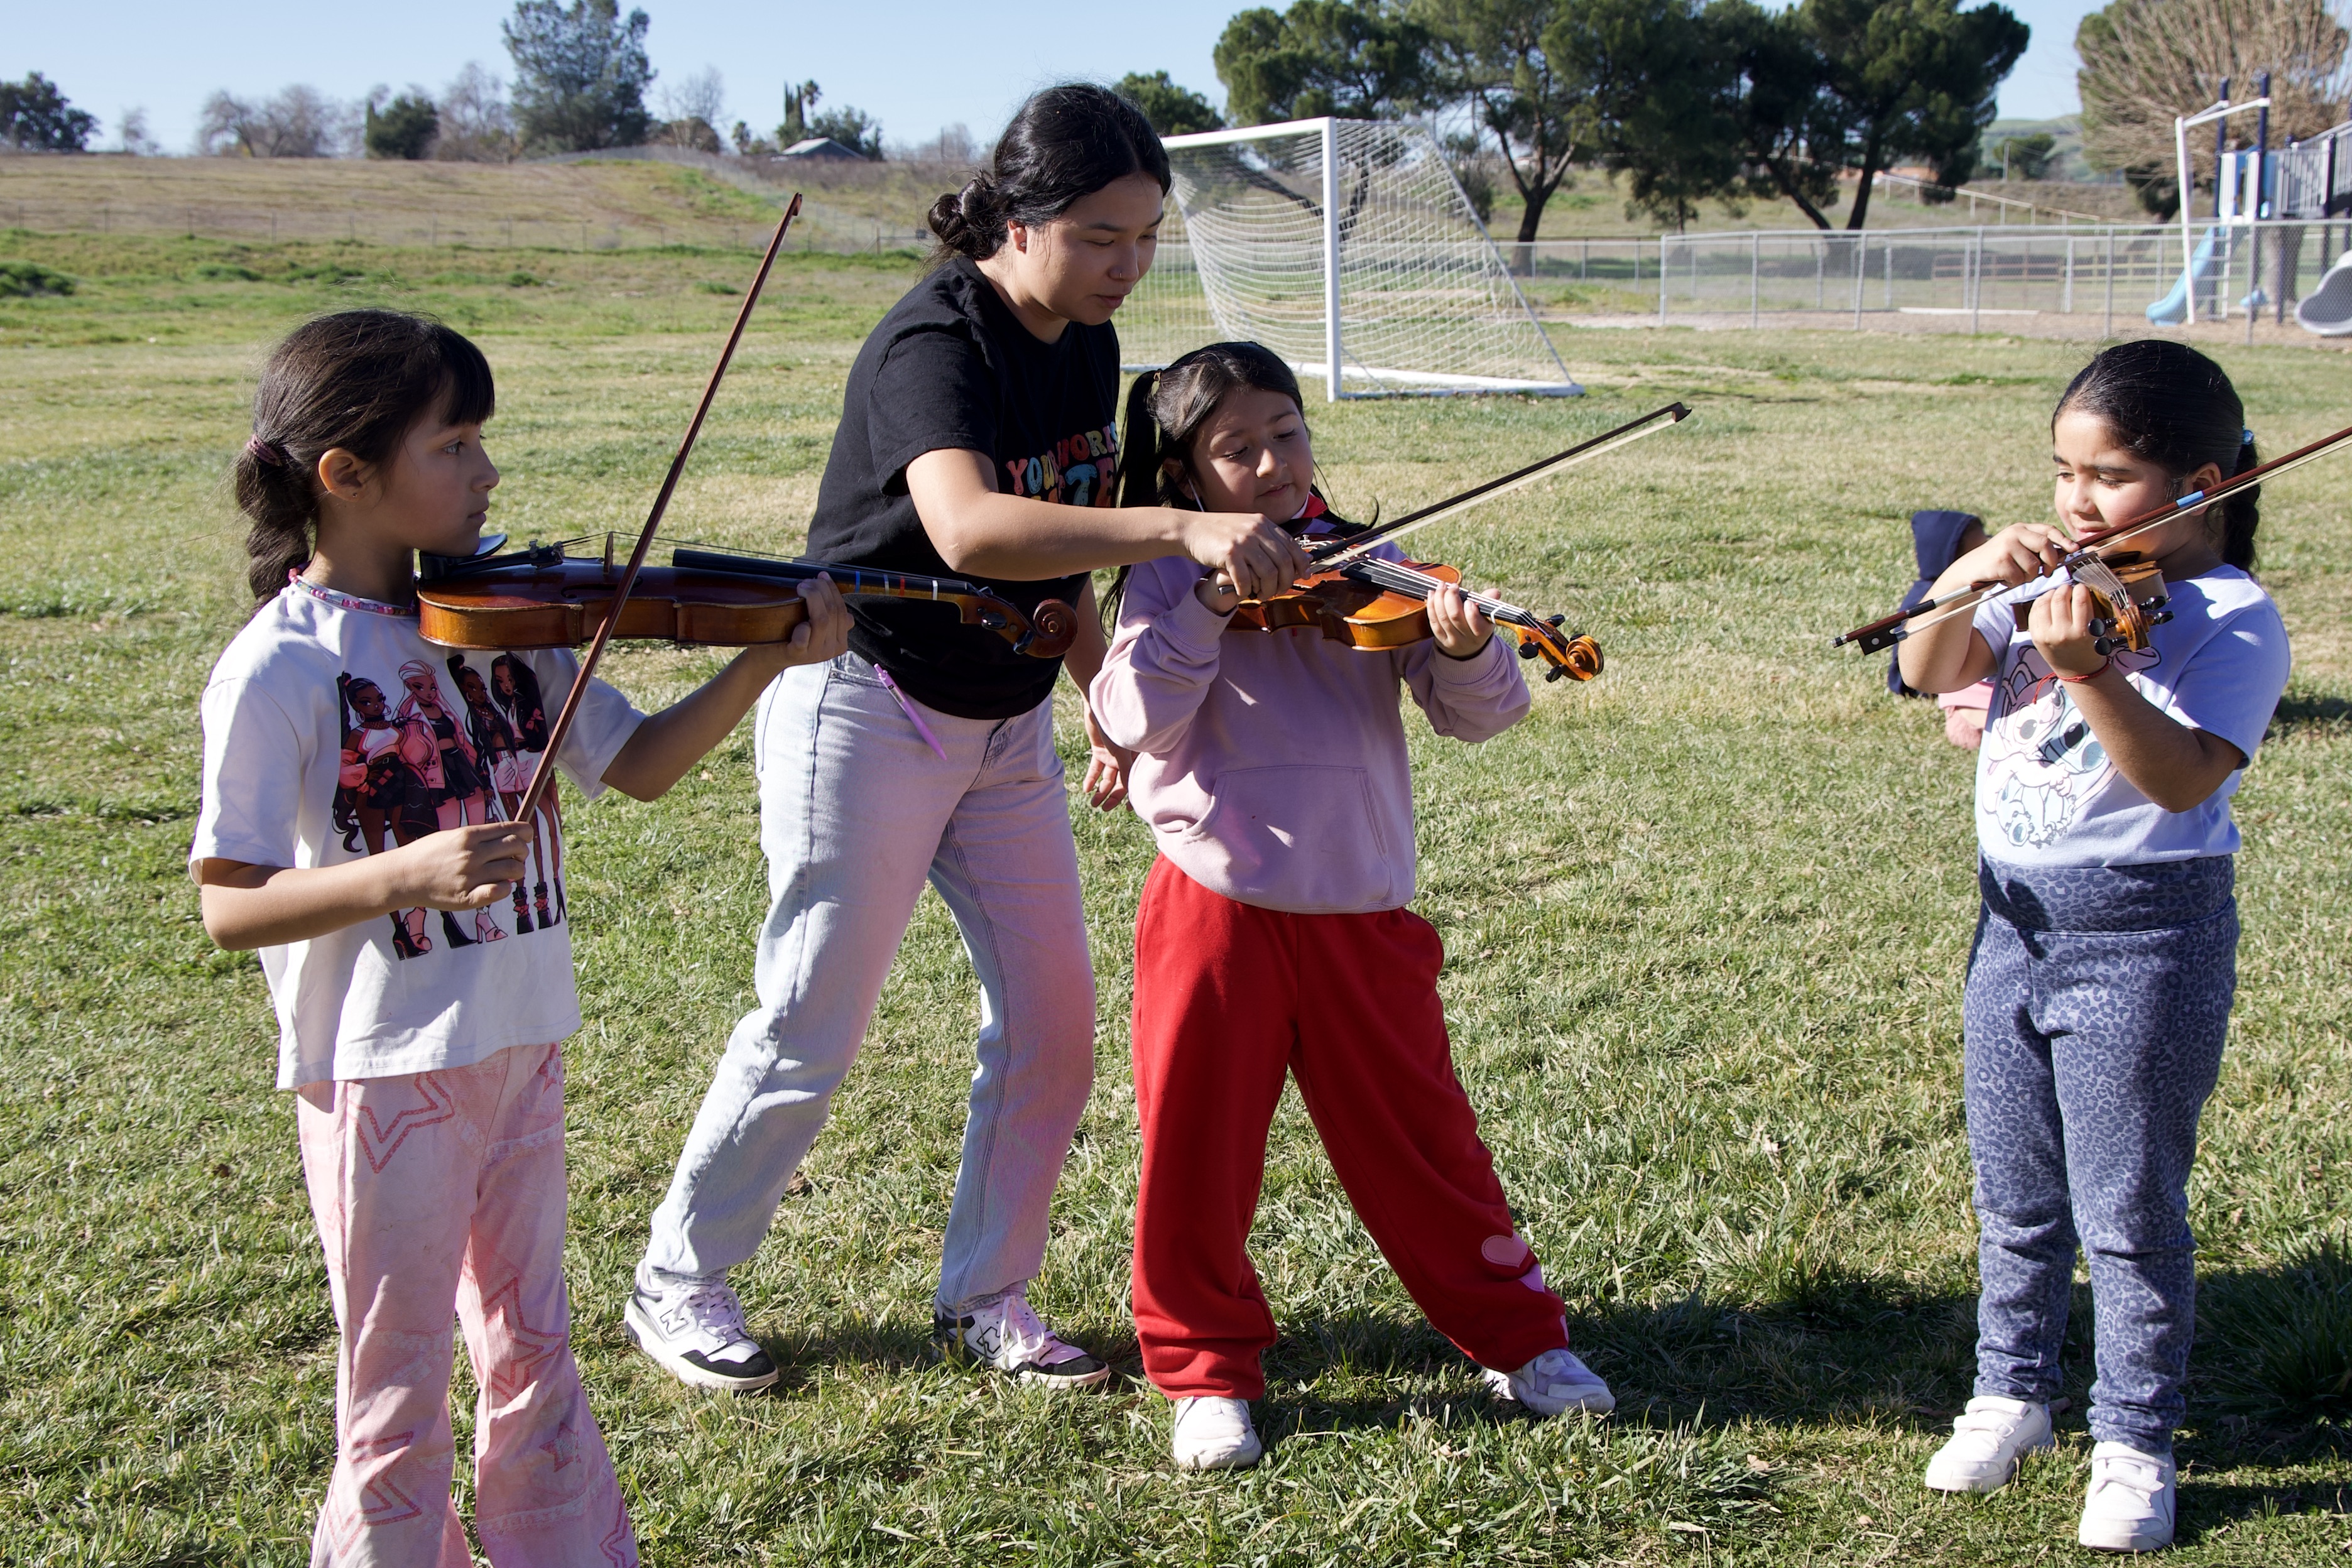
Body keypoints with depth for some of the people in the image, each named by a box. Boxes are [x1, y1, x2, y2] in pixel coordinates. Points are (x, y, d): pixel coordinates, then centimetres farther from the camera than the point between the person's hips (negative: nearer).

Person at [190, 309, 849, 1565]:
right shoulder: (276, 672, -15)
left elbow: (639, 767, 7)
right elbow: (227, 906, -16)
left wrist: (762, 665, -6)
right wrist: (407, 870, -29)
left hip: (518, 1042, 6)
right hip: (382, 1070, -5)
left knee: (531, 1351, 19)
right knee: (398, 1398, 8)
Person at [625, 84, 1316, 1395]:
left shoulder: (1089, 347, 3)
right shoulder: (935, 344, -23)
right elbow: (968, 529, -42)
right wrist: (1182, 529, -50)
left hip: (1009, 721, 8)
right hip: (870, 708, -7)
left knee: (1052, 1021, 5)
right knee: (814, 1027, -1)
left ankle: (988, 1297, 20)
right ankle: (679, 1284, 18)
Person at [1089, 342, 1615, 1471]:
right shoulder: (1170, 581, 1)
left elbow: (1477, 714, -4)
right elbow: (1133, 720, -13)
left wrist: (1464, 648, -25)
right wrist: (1208, 607, -21)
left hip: (1360, 912, 1)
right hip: (1218, 906, -1)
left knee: (1419, 1141, 10)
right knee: (1197, 1156, 5)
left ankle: (1517, 1339, 26)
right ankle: (1207, 1371, 23)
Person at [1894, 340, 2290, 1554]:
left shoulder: (2232, 620, -14)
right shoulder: (2055, 579, 5)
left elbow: (2184, 778, -27)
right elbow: (1928, 673, 2)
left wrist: (2087, 670, -39)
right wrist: (1966, 577, -15)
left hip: (2143, 938, -6)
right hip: (2015, 918, 6)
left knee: (2128, 1210, 4)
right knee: (2015, 1196, 18)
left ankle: (2135, 1443, 19)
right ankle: (2012, 1396, 35)